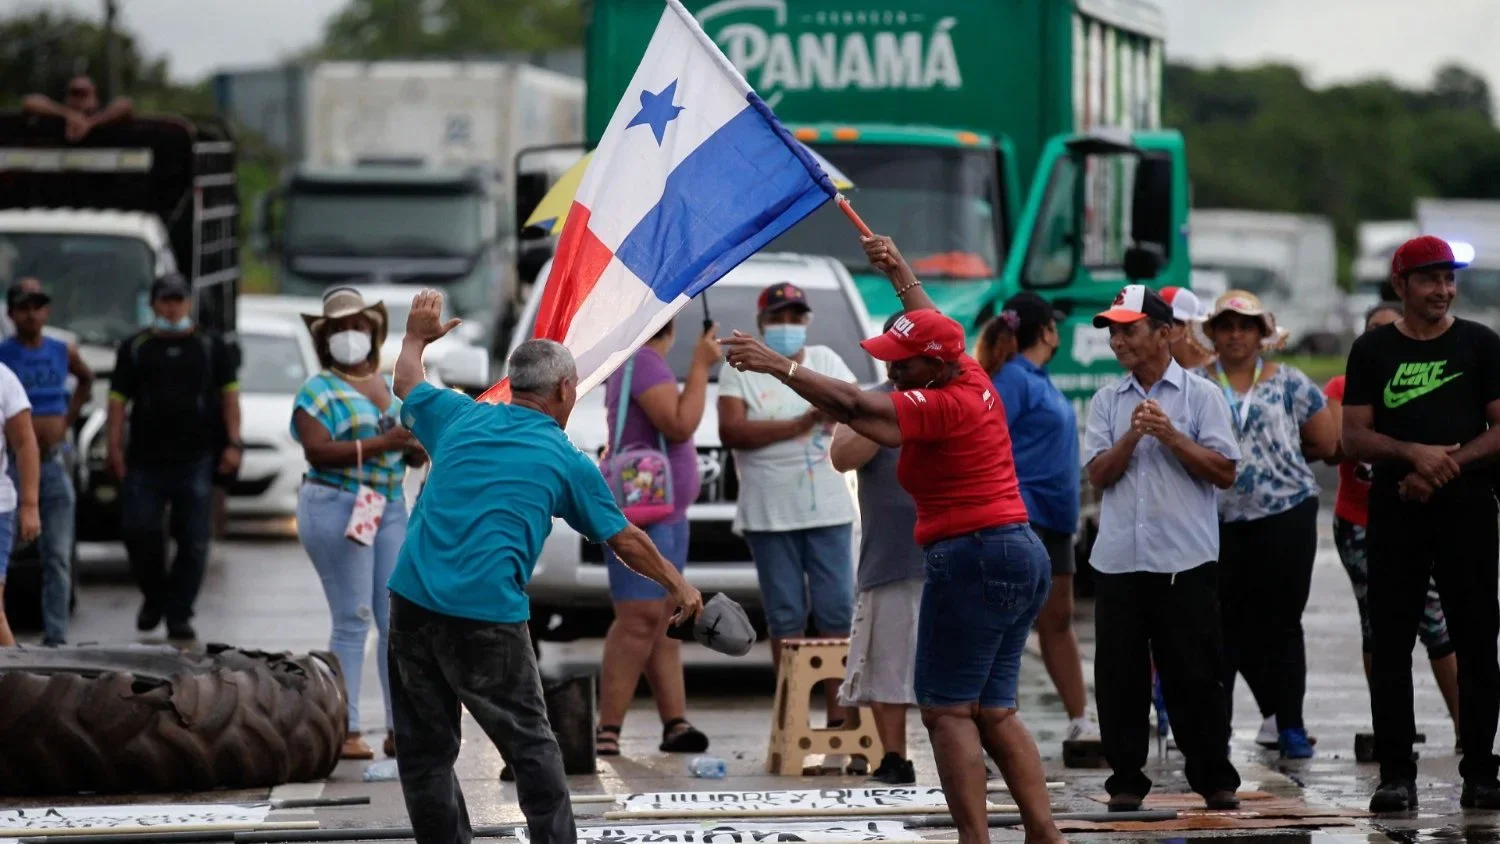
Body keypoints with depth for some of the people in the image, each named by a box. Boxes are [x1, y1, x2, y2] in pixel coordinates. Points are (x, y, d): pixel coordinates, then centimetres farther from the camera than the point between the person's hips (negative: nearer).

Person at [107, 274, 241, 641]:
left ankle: (179, 615, 4)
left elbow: (229, 394, 9)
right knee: (138, 530, -7)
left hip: (196, 459, 0)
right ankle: (154, 597, 17)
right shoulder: (135, 348, 11)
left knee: (193, 540, -3)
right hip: (145, 459, 0)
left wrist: (233, 442, -1)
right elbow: (118, 400, 7)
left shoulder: (210, 346, 11)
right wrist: (115, 447, -3)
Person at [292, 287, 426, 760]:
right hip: (338, 506, -6)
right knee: (353, 622, -7)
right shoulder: (320, 389, -4)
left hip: (390, 508, 6)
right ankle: (345, 732, -4)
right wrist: (379, 444, -22)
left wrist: (415, 450, -4)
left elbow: (407, 451, 21)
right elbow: (317, 451, -17)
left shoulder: (388, 386, 16)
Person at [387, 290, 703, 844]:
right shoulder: (567, 462, 4)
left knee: (425, 750, 9)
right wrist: (678, 586, 28)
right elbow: (626, 540, 13)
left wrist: (417, 337, 53)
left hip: (412, 600, 3)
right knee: (530, 746, 8)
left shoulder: (462, 419, 12)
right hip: (488, 613, -3)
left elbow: (407, 383, 33)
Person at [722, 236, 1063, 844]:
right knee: (994, 711, 13)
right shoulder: (974, 381, 12)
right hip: (1022, 558, 10)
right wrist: (901, 275, 44)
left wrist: (778, 366, -23)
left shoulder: (942, 407, -13)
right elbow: (934, 328, 33)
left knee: (946, 709, -9)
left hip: (973, 559, -10)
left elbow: (854, 406, -24)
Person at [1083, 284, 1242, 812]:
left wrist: (1171, 436, -12)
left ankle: (1215, 780, 7)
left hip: (1185, 562, -3)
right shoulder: (1107, 402, 13)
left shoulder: (1200, 396, 3)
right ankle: (1126, 780, 10)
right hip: (1118, 561, 3)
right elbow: (1098, 474, 4)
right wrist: (1132, 436, -11)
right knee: (1120, 677, 3)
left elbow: (1225, 472, -3)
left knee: (1195, 677, -1)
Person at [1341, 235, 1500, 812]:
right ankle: (1396, 775, 2)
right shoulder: (1373, 351, 8)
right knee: (1390, 645, -1)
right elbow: (1354, 438, 2)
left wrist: (1448, 464, -13)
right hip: (1395, 512, 1)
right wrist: (1414, 453, -15)